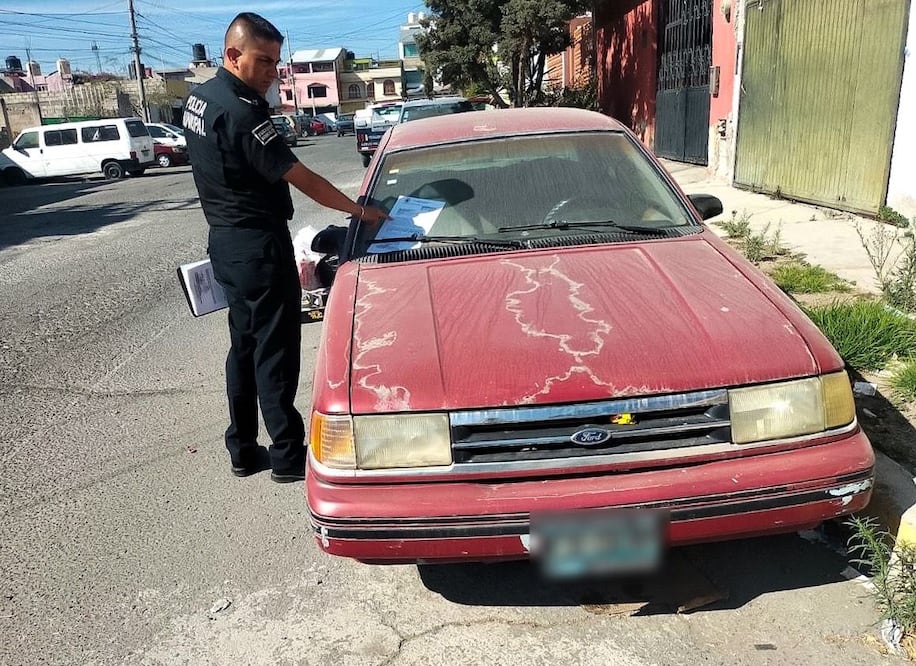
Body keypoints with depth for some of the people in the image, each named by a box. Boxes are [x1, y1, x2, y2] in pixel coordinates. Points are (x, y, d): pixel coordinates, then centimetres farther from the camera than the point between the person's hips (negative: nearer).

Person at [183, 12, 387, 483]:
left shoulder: (199, 97, 8)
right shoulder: (240, 112, -22)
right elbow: (299, 177, -19)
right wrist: (358, 209, -12)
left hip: (225, 241, 10)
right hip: (258, 245, -10)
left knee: (244, 344, 16)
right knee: (275, 350, -1)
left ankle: (243, 449, 25)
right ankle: (287, 456, 9)